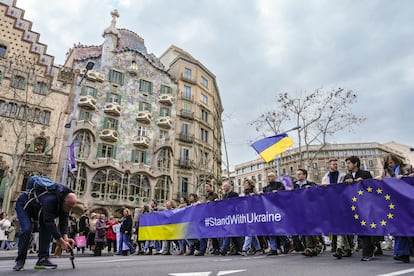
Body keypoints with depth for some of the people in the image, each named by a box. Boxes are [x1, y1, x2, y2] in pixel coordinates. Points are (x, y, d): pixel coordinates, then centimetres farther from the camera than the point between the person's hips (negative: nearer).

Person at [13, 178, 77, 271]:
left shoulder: (66, 204, -19)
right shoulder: (51, 200, -44)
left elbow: (63, 221, -17)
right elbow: (49, 221, -44)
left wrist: (65, 238, -32)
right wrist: (61, 241, -44)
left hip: (38, 209, 7)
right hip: (24, 204, -6)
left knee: (46, 228, -12)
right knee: (26, 229, -24)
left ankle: (42, 259, -11)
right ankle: (20, 260, -8)